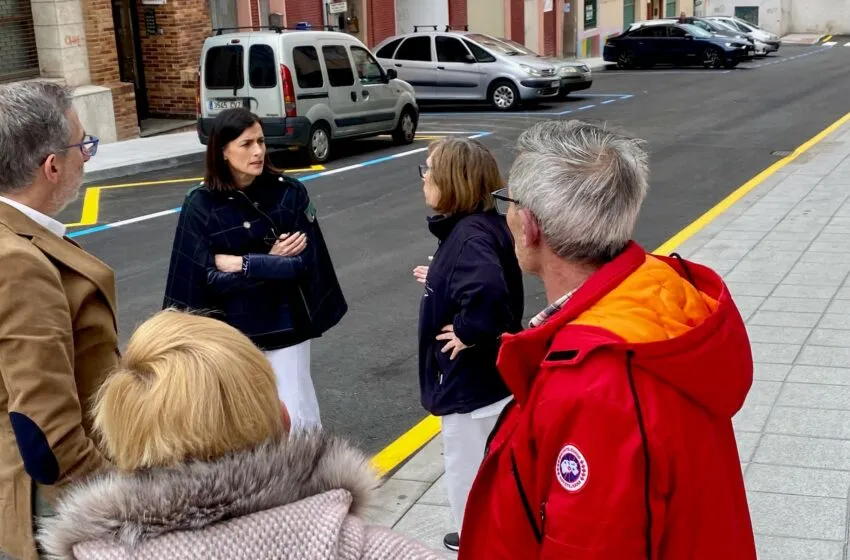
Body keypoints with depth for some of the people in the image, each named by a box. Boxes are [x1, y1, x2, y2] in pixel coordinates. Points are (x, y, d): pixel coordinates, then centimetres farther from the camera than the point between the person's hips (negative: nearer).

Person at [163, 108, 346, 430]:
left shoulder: (289, 193, -8)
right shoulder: (201, 205, -9)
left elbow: (303, 263, -11)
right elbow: (210, 277, -11)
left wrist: (242, 264, -13)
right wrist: (270, 261, -15)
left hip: (285, 324, 0)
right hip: (232, 330, 0)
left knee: (298, 419, 1)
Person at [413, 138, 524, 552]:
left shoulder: (470, 235, -26)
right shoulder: (475, 225, 4)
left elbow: (488, 292, -44)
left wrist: (468, 332, -28)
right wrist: (439, 281, 8)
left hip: (473, 384, -10)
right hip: (482, 379, 10)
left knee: (470, 476, 8)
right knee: (489, 475, 26)